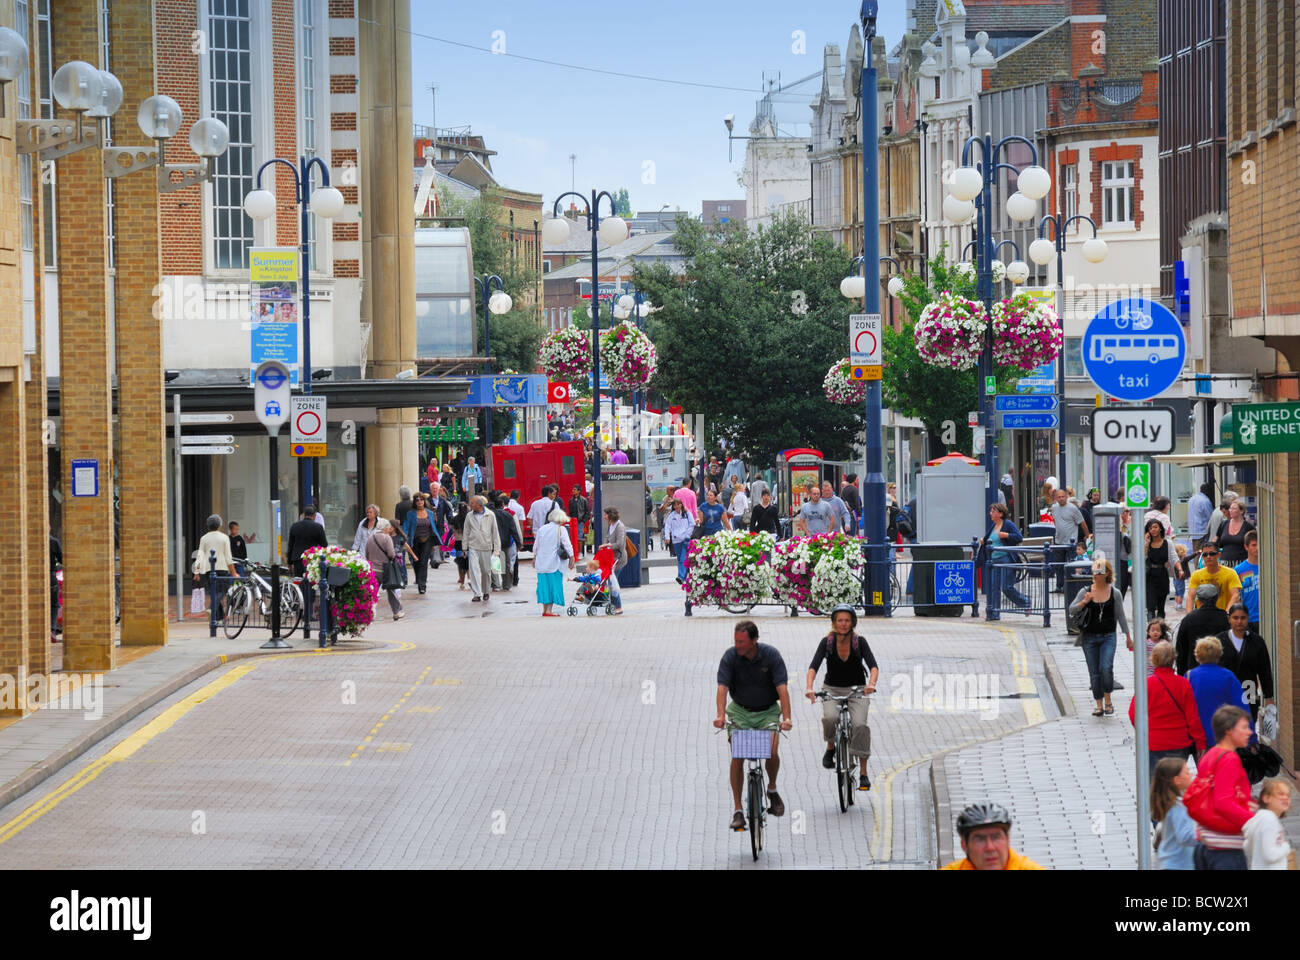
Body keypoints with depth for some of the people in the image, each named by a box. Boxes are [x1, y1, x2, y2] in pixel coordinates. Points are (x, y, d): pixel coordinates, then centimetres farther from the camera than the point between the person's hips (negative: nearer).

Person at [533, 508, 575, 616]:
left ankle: (544, 609, 15)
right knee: (553, 584, -2)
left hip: (541, 562, 5)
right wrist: (571, 559, 2)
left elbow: (536, 546, 18)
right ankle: (548, 610, -7)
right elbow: (568, 546, -7)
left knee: (544, 584, 11)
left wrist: (534, 558, 30)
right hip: (554, 563, -5)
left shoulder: (542, 528, 10)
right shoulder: (561, 529, -6)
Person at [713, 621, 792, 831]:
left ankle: (772, 789, 11)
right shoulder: (730, 657, -14)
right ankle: (738, 810, -6)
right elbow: (722, 687, -22)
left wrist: (786, 718, -36)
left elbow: (782, 688, -23)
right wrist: (720, 715, -38)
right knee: (737, 757, -13)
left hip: (768, 711, -1)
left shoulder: (771, 655, -16)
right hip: (740, 711, 1)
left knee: (772, 753, -20)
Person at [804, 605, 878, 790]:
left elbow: (873, 666, -21)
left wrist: (871, 683, -42)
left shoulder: (859, 642, -10)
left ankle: (863, 773, -16)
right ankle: (830, 747, 1)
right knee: (830, 718, -31)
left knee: (860, 725, -24)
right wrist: (809, 687, -39)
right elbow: (814, 666, -20)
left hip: (857, 691, 0)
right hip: (832, 690, 0)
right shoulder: (827, 642, -9)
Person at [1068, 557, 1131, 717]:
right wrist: (1084, 602, -16)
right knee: (1094, 673, 4)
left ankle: (1108, 701, 2)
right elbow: (1071, 610, 2)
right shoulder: (1086, 591, 1)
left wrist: (1127, 636, 11)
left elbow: (1120, 615, 8)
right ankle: (1099, 706, 14)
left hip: (1108, 636, -2)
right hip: (1090, 637, 2)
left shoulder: (1114, 593, 0)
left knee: (1106, 668, -18)